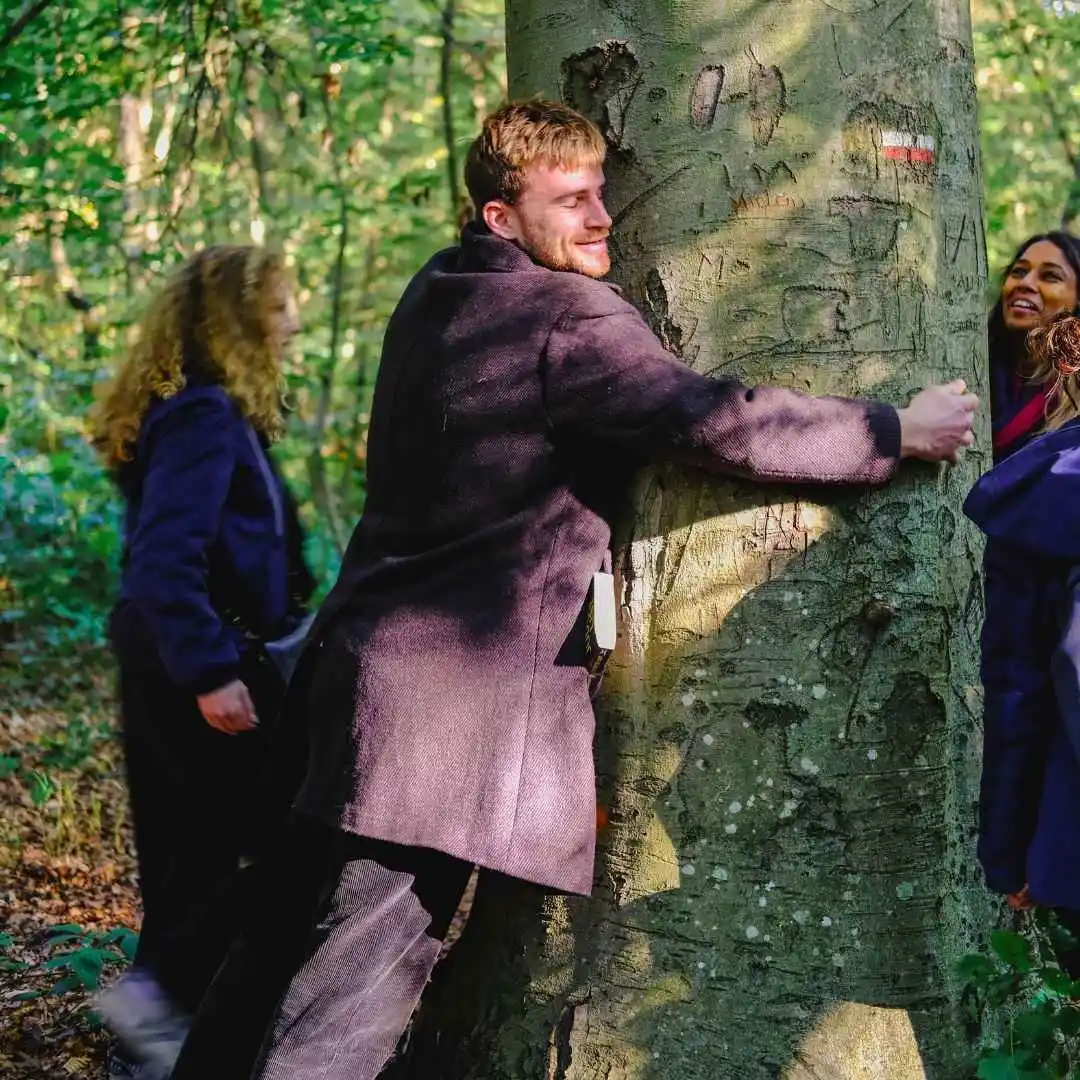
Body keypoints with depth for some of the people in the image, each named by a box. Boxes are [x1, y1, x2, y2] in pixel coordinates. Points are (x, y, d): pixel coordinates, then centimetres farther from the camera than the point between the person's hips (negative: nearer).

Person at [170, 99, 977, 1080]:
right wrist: (897, 434, -8)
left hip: (371, 658, 9)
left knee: (294, 932, 18)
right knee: (363, 975, -6)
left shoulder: (434, 295, 15)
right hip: (453, 695, -9)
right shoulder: (570, 320, -13)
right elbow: (719, 424, -19)